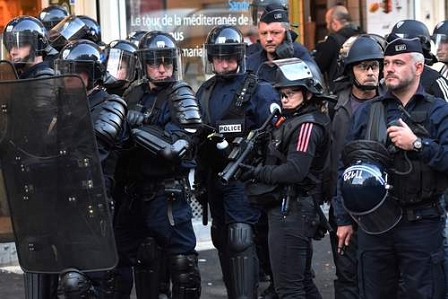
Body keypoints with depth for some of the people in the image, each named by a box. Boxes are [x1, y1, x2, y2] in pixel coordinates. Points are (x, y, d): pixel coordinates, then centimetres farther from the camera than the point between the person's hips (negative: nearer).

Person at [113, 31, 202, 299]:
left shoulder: (180, 97, -8)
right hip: (135, 191, 7)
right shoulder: (134, 93, 11)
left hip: (168, 193, -7)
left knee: (181, 258, -5)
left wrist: (136, 125, -21)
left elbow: (177, 146, -22)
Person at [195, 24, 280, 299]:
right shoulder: (205, 92, 12)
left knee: (240, 240, -14)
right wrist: (200, 178, 18)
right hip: (214, 178, 7)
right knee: (223, 241, 14)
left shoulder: (258, 90, -7)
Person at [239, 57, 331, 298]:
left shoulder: (307, 126, -15)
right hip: (293, 210, 11)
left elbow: (295, 171, -24)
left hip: (291, 212, -11)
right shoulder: (293, 120, 15)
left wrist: (257, 173, -17)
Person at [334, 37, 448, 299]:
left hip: (421, 225, -3)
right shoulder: (367, 112, 9)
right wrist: (343, 219, 9)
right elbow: (347, 167, 11)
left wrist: (417, 144, -20)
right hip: (374, 223, 3)